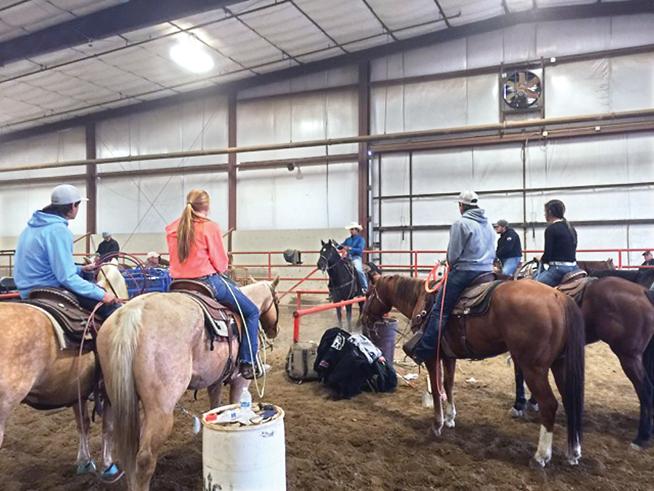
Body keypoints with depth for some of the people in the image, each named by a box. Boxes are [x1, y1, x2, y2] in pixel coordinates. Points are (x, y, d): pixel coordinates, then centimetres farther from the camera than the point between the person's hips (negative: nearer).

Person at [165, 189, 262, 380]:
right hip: (208, 282, -7)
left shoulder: (173, 229, 6)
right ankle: (248, 363, 3)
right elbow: (221, 263, -9)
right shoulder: (210, 227, -12)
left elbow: (178, 258, 14)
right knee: (251, 311, 7)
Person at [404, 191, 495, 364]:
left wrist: (451, 265, 8)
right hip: (487, 272, 8)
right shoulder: (488, 225, 15)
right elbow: (493, 253, 21)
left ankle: (422, 351, -5)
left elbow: (453, 254, -11)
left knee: (440, 310, -5)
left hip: (464, 272, -8)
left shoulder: (461, 223, -10)